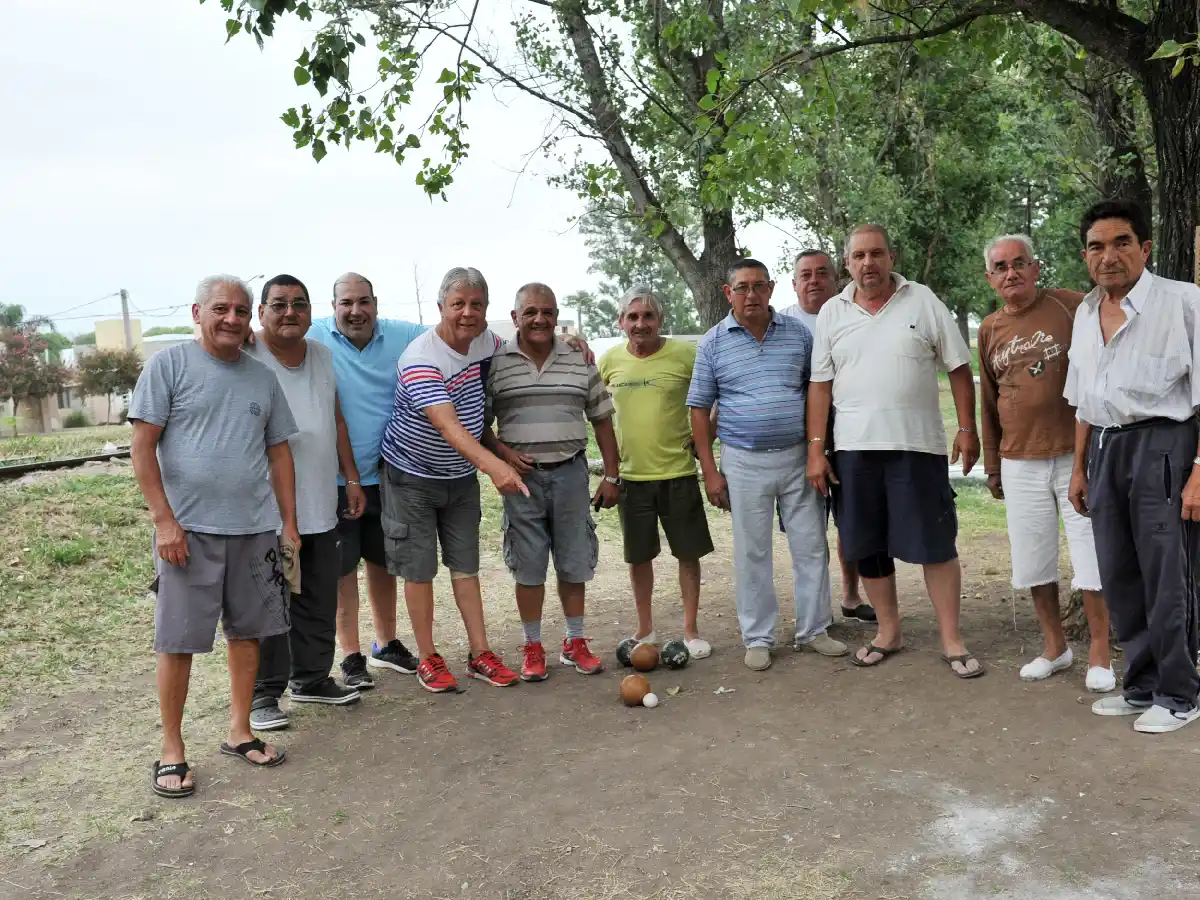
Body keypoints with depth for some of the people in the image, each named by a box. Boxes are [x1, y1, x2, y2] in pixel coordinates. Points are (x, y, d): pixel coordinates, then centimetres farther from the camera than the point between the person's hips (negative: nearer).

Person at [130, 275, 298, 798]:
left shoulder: (262, 377, 10)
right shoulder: (169, 365, -3)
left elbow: (279, 451, 14)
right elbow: (143, 446, -6)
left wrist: (289, 520, 10)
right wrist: (165, 520, -12)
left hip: (255, 528, 5)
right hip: (188, 529, -4)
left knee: (247, 630, 11)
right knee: (178, 639, 1)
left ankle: (239, 731, 26)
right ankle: (171, 750, 14)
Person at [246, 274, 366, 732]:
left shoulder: (323, 356, 13)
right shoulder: (247, 358, -8)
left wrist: (352, 478, 16)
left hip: (321, 505, 7)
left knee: (320, 600, 14)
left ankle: (311, 678, 29)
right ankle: (262, 694, 12)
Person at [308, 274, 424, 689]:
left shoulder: (402, 336, -2)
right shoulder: (313, 340, -11)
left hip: (384, 475, 4)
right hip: (333, 479, -3)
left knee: (382, 561, 18)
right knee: (342, 568, 6)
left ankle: (386, 645, 35)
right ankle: (351, 656, 20)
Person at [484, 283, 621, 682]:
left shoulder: (580, 360, 5)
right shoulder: (495, 362, -1)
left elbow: (601, 419, 9)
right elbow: (480, 421, 4)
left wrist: (611, 475, 6)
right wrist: (502, 452, -13)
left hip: (570, 470, 2)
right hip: (522, 474, -1)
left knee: (574, 562, 9)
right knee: (528, 566, 5)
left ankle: (575, 642, 23)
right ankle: (532, 647, 19)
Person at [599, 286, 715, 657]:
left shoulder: (684, 354, -10)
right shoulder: (610, 360, 0)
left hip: (678, 472, -2)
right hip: (631, 474, 3)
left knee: (688, 553, 6)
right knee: (638, 556, 12)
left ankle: (691, 630, 21)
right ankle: (645, 630, 28)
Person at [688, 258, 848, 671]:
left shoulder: (799, 333, 4)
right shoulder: (713, 342, 0)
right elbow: (699, 408, 1)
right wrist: (709, 471, -3)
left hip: (798, 456, 2)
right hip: (744, 462, -2)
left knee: (811, 546, 7)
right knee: (752, 552, 5)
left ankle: (813, 630, 21)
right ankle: (758, 638, 17)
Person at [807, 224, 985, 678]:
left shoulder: (923, 301, 2)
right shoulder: (832, 313, 7)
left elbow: (959, 368, 4)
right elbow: (820, 384, 6)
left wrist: (967, 429, -1)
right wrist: (815, 449, 1)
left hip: (917, 445, -2)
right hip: (854, 449, 2)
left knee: (936, 544, 0)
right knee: (868, 547, 10)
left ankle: (951, 640, 11)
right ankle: (888, 632, 25)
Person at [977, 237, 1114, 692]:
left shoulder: (1070, 307, -3)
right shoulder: (990, 329, 9)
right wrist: (992, 466, 16)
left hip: (1076, 454, -4)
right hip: (1020, 463, 4)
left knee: (1091, 558, 1)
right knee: (1034, 561, 9)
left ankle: (1099, 655, 15)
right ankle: (1055, 647, 26)